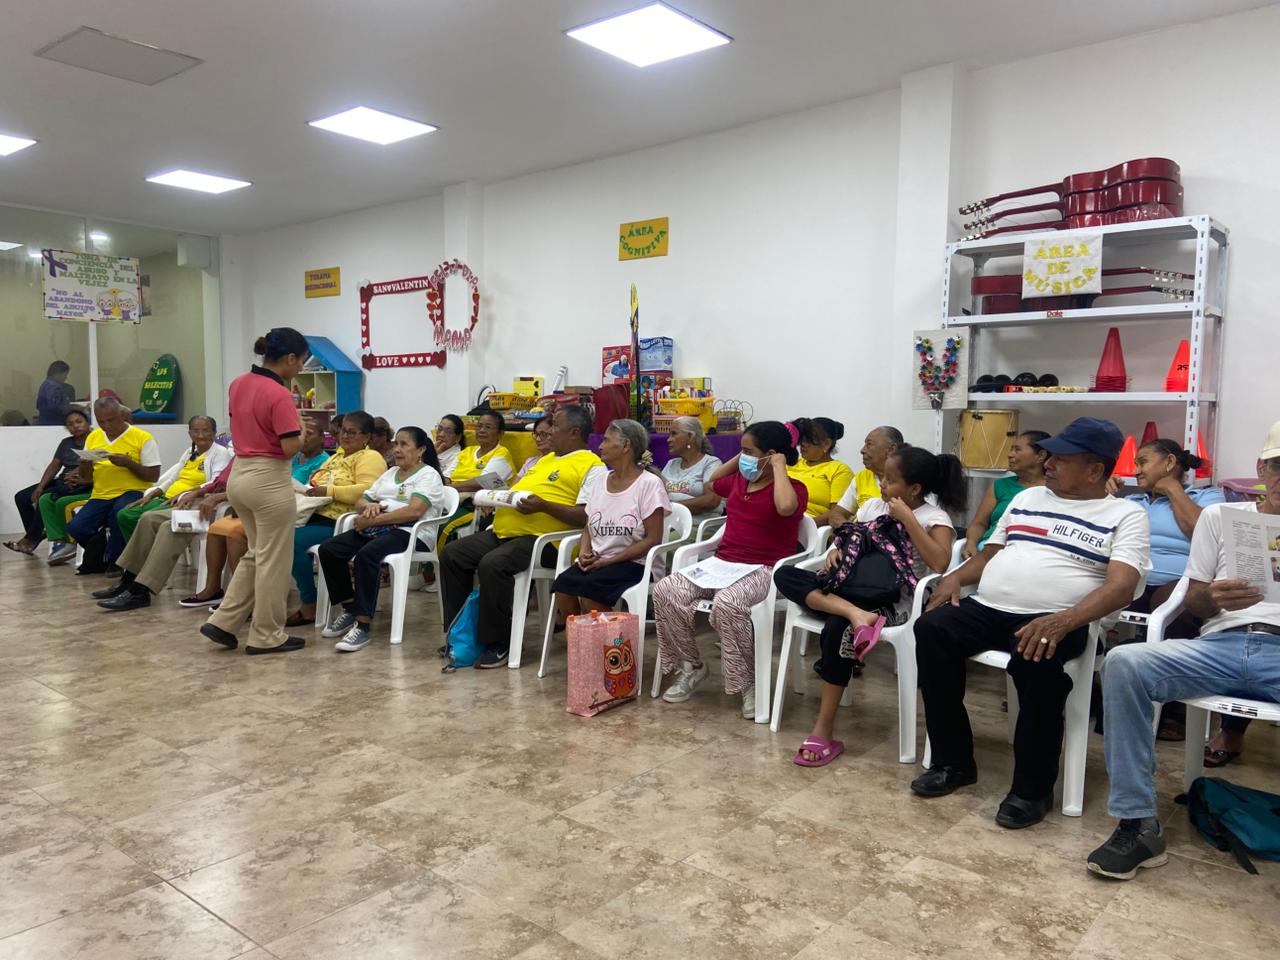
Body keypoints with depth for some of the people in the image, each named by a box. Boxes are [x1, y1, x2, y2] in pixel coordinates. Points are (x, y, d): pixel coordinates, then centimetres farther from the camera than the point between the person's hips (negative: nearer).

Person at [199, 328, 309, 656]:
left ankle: (223, 622, 19)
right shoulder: (279, 395, -19)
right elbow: (290, 447, -19)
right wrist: (305, 432, -1)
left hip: (239, 475, 9)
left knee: (256, 554, 21)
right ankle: (267, 636, 13)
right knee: (272, 560, 4)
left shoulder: (238, 384, 7)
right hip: (269, 480, -9)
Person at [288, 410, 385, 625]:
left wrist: (329, 491, -19)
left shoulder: (369, 458, -2)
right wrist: (311, 491, 7)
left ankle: (309, 607, -14)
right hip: (317, 516, 8)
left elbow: (367, 491, -19)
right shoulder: (336, 456, 26)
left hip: (340, 522, -8)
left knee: (294, 540, -27)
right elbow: (319, 485, 31)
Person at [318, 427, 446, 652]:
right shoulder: (390, 473, 25)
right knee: (328, 549, -13)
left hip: (408, 532, -8)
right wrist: (369, 506, -4)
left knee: (366, 555, -36)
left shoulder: (429, 475, 1)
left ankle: (363, 625, -30)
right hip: (375, 530, 8)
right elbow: (360, 502, 21)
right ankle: (349, 609, 0)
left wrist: (373, 520, -16)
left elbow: (414, 511, -16)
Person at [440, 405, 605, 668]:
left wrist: (544, 506, -23)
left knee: (492, 564, -32)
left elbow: (587, 517, -16)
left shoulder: (591, 466, -5)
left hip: (542, 539, -10)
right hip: (503, 532, 10)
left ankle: (498, 643, -17)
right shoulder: (546, 459, 26)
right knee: (452, 555, 1)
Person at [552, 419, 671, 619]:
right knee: (563, 583, -23)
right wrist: (584, 553, -3)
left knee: (589, 587, -30)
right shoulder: (601, 482, 15)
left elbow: (653, 539, -10)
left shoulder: (649, 484, -5)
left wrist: (608, 561, -14)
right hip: (597, 561, 5)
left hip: (634, 563, -5)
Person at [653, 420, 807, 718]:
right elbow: (712, 483, 38)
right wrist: (738, 459, 22)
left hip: (762, 570, -7)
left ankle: (749, 683, -17)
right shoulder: (739, 481, 15)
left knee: (727, 604, -39)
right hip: (721, 563, 7)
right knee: (665, 591, -14)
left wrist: (778, 467, -19)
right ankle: (690, 666, 3)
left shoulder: (794, 489, -8)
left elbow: (785, 507, -34)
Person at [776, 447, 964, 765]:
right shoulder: (873, 505, 15)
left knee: (838, 626, -36)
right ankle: (853, 613, -37)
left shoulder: (935, 518, -3)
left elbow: (940, 563, -20)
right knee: (784, 575, -14)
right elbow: (850, 542, 22)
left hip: (891, 601, -7)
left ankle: (824, 730, -23)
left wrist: (906, 518, -16)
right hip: (851, 589, 7)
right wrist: (835, 552, -2)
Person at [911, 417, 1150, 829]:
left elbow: (1122, 586, -11)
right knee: (931, 628, -23)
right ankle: (952, 762, -10)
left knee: (1036, 663, -37)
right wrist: (955, 576, 3)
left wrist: (1062, 621, -28)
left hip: (1054, 621, -5)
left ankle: (1032, 788, -15)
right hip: (987, 608, 5)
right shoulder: (1027, 498, 22)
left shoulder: (1125, 514, 4)